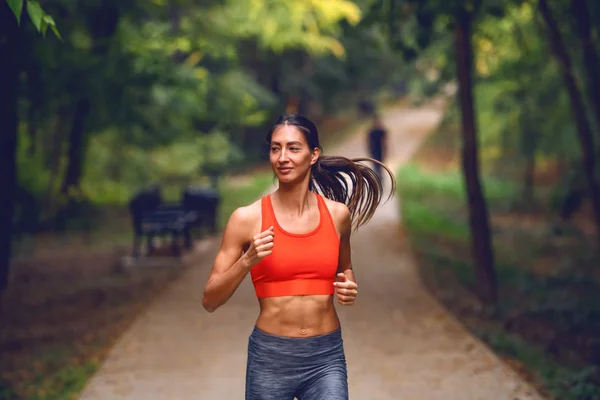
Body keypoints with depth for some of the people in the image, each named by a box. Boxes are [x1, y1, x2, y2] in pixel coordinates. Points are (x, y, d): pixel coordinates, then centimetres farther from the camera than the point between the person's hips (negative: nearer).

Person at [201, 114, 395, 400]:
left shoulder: (338, 214, 1)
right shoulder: (247, 218, -7)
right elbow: (210, 301, -6)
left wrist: (349, 286, 0)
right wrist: (247, 260, -20)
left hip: (326, 357, 1)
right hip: (270, 357, -1)